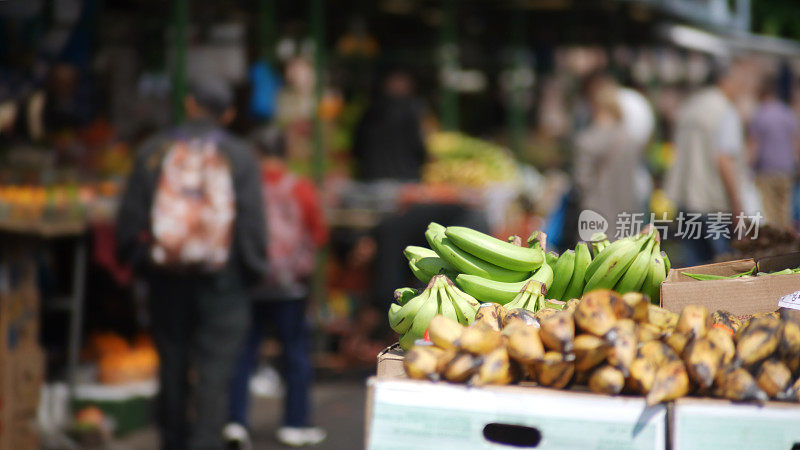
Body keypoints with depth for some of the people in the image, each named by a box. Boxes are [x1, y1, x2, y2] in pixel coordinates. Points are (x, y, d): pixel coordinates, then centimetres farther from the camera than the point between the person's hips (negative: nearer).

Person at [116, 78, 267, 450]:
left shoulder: (154, 150, 1)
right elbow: (252, 223, -7)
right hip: (221, 283, -2)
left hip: (166, 280, 2)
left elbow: (130, 218, 1)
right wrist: (253, 269, 6)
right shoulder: (239, 156, -5)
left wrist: (139, 259, 14)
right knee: (214, 373, 0)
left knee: (172, 368, 13)